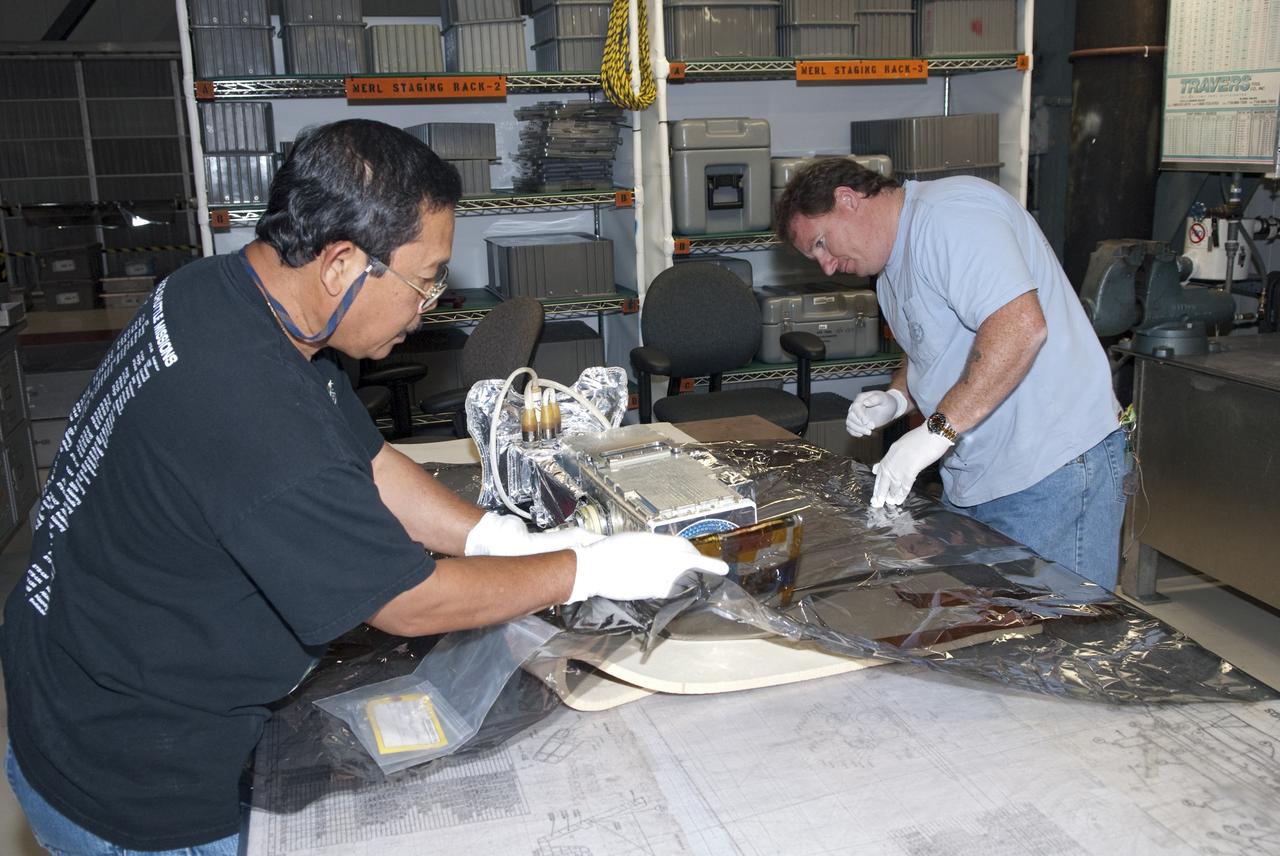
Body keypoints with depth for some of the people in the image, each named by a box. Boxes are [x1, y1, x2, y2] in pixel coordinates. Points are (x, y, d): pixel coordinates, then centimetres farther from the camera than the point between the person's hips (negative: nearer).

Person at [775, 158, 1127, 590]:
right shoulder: (892, 267, 17)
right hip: (973, 477, 9)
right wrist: (895, 399, 6)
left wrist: (937, 429, -27)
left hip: (1052, 471, -9)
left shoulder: (950, 213, -16)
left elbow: (1021, 326, -28)